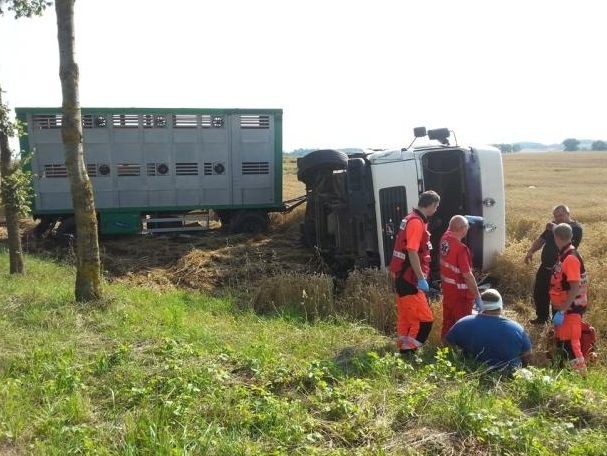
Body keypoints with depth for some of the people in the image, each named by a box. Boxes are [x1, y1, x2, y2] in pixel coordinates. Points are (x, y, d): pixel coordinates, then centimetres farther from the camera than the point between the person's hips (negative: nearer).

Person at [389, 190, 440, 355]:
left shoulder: (411, 219, 14)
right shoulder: (417, 223, -17)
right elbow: (412, 253, -23)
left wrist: (420, 277, 21)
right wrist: (421, 279, -21)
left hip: (403, 277, 10)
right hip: (409, 279, -10)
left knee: (406, 317, 16)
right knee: (424, 319, -6)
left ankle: (403, 350, 24)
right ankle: (408, 352, -2)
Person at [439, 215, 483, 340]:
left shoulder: (445, 238, -6)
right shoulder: (461, 248, -29)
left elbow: (450, 229, 22)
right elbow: (467, 275, -27)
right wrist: (477, 296, -20)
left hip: (447, 288, 8)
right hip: (460, 292, -8)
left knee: (448, 321, 21)